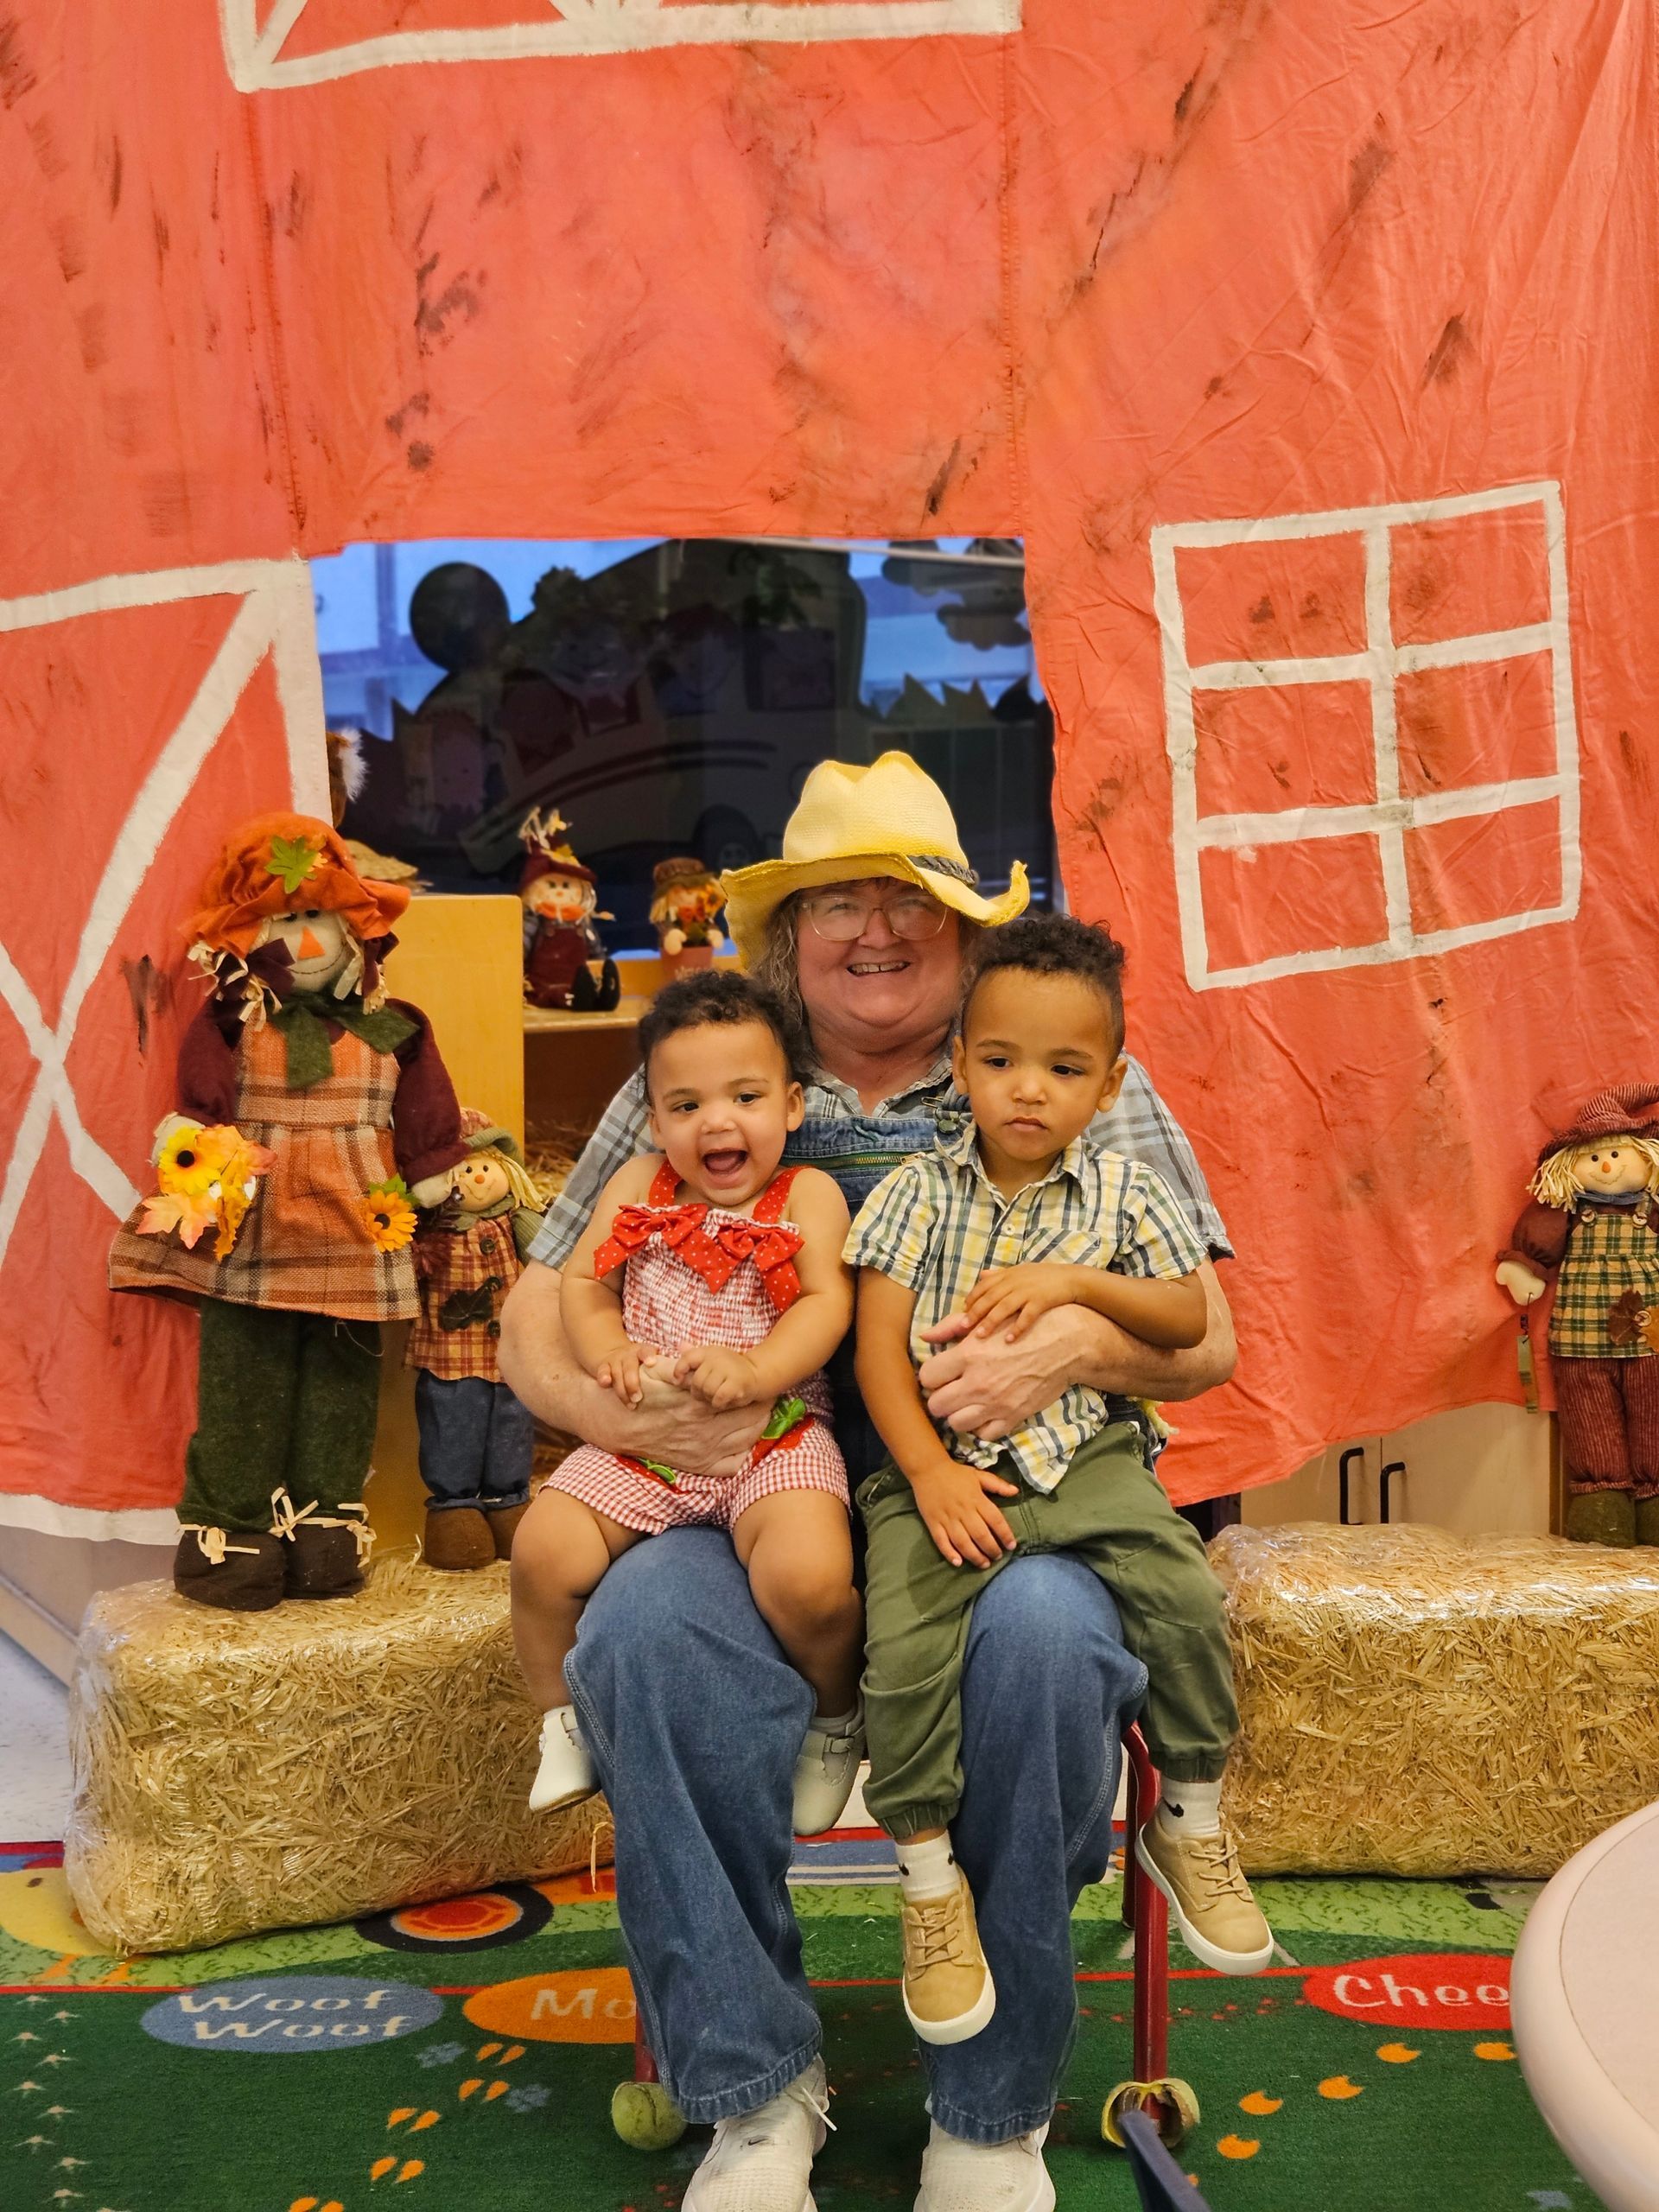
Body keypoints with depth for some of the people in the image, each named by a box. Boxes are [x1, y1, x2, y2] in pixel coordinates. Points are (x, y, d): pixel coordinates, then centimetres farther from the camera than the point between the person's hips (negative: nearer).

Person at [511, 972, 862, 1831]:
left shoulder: (809, 1195, 4)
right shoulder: (637, 1186, 12)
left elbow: (827, 1302, -6)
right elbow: (581, 1281, 11)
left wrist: (755, 1369, -24)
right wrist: (605, 1350, -10)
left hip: (776, 1434, -3)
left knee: (809, 1579, -28)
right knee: (543, 1553, -16)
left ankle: (837, 1718, 7)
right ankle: (563, 1720, 13)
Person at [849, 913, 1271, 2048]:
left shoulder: (1125, 1191, 5)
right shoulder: (920, 1189, 1)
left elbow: (1189, 1319, 3)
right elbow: (880, 1342, -4)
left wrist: (1076, 1280, -13)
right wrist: (928, 1471, -15)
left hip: (1087, 1456, 1)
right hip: (945, 1463, -1)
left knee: (1188, 1600, -19)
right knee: (907, 1650, -21)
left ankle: (1192, 1824, 7)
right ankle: (929, 1873, 1)